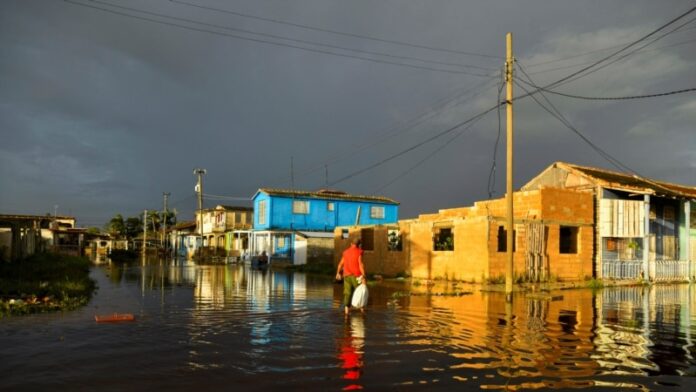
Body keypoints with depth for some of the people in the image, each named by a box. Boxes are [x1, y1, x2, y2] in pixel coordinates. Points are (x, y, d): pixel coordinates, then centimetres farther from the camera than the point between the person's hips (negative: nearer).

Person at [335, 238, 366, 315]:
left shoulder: (346, 252, 11)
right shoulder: (359, 252, -6)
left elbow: (340, 264, 17)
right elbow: (360, 264, -17)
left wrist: (338, 273, 31)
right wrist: (363, 277, -20)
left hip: (347, 275, 4)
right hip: (356, 276, -4)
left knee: (347, 293, 4)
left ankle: (347, 310, -5)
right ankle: (362, 309, 14)